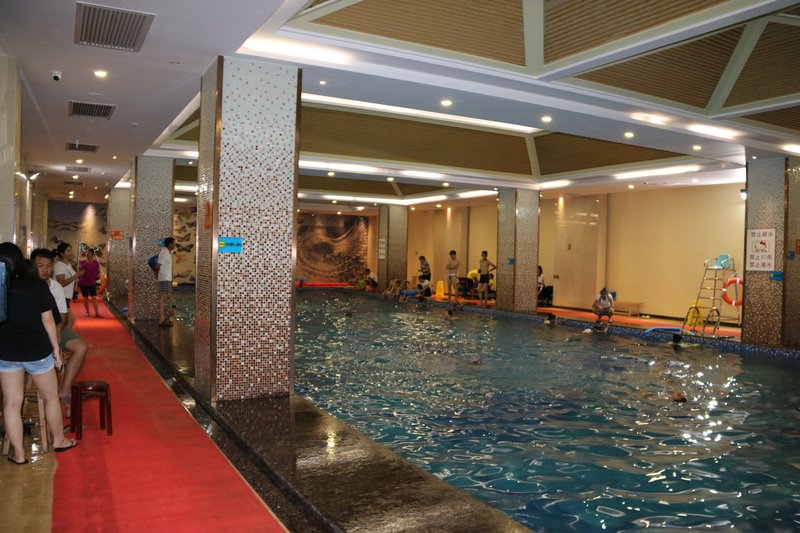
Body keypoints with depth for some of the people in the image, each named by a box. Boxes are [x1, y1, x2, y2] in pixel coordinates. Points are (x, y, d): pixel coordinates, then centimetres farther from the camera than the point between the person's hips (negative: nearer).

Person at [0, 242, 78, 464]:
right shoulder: (37, 286, -10)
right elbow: (47, 320, -6)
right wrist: (56, 348, 3)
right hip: (37, 351, -2)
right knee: (51, 397, 16)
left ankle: (18, 454, 17)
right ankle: (59, 440, 31)